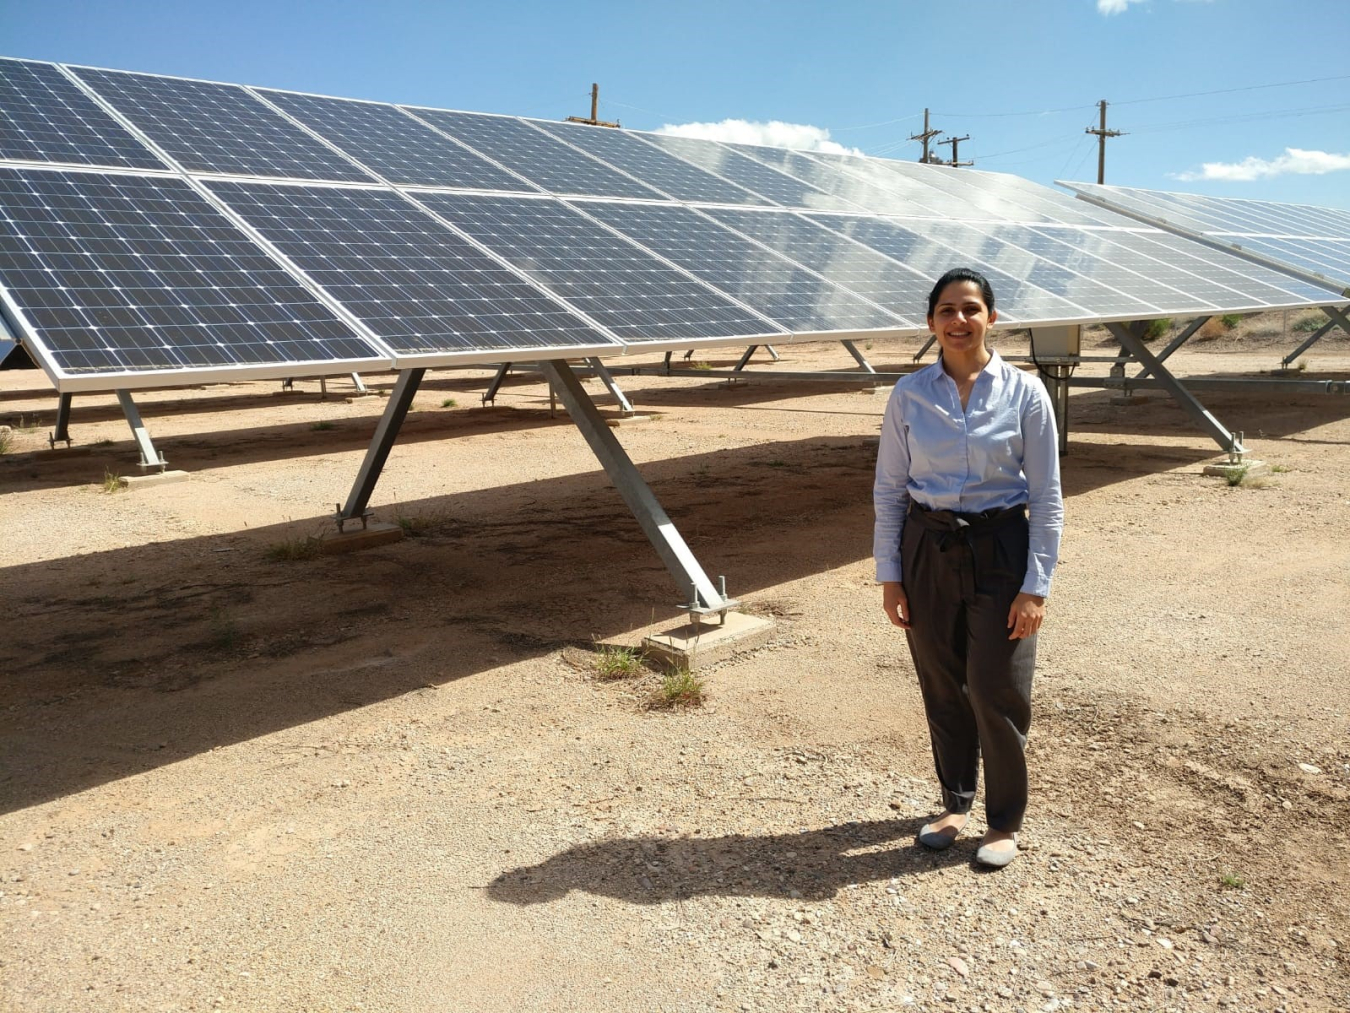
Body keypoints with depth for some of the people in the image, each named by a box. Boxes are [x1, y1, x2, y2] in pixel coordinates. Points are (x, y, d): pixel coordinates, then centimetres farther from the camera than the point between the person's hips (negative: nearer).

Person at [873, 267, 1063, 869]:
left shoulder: (1024, 394, -5)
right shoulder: (908, 395, 0)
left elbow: (1046, 498, -4)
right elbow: (888, 490, 4)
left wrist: (1036, 586, -9)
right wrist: (888, 576, 0)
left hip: (1000, 550, -2)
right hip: (928, 550, 2)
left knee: (996, 693, 1)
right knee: (942, 688, 12)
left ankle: (1004, 821, 22)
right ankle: (955, 802, 33)